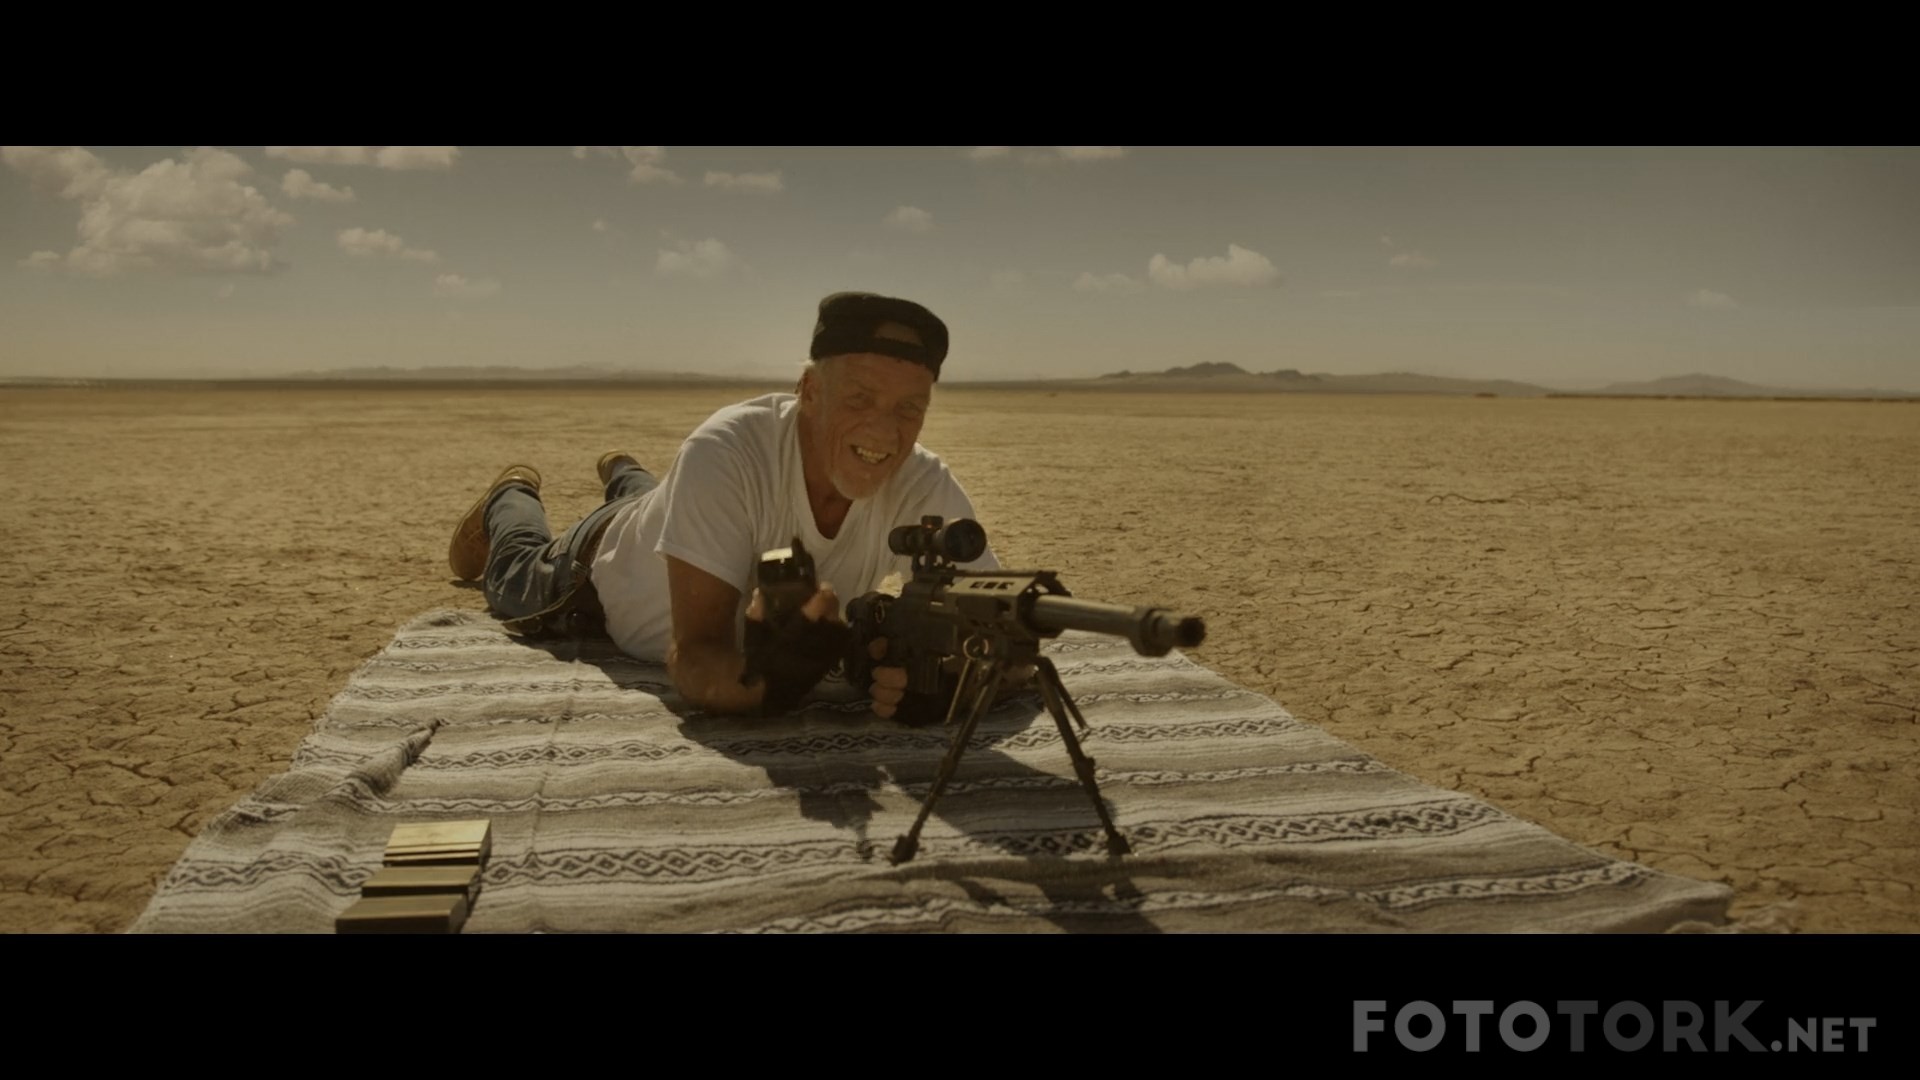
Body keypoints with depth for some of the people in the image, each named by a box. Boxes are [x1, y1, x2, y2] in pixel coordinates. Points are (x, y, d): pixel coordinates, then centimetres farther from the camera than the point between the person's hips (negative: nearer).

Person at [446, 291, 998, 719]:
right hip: (610, 570, -3)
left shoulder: (927, 490, -38)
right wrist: (762, 682, -70)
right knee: (515, 586, 32)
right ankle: (510, 497, 60)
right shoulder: (726, 453, -47)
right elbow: (693, 657, -48)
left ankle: (624, 478, 68)